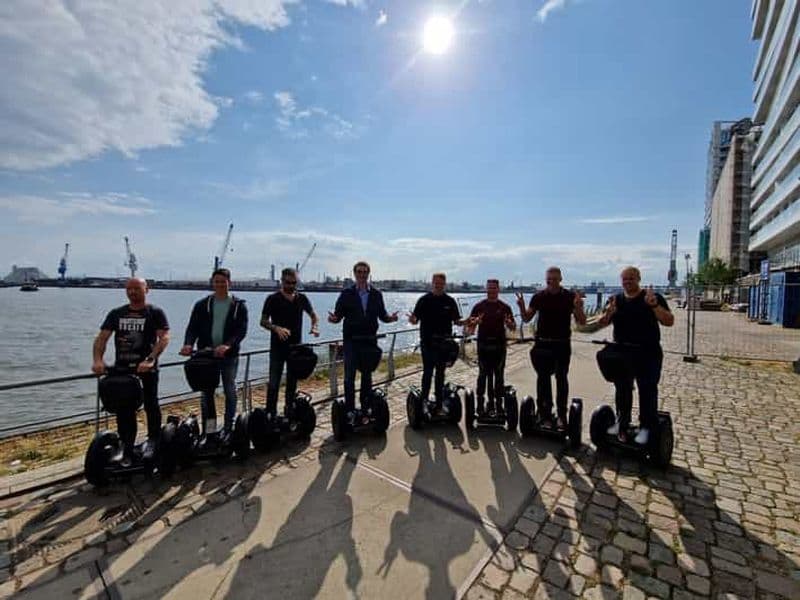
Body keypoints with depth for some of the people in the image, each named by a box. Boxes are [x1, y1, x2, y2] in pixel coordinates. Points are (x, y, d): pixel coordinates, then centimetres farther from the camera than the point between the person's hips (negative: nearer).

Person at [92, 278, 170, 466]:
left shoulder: (155, 312, 0)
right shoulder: (116, 314, 12)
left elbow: (164, 337, -12)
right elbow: (102, 338, 5)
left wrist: (150, 360, -25)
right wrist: (97, 360, -13)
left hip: (146, 367, -4)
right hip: (122, 367, 4)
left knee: (150, 404, -5)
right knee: (123, 408, 8)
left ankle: (153, 440, 15)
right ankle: (127, 451, 21)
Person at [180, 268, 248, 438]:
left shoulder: (239, 305, -1)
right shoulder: (202, 305, 6)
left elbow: (242, 330, -10)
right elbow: (193, 327, 0)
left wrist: (227, 345, -27)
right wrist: (188, 344, -20)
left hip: (229, 355, -2)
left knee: (230, 391, 8)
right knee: (206, 392, 8)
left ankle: (229, 427, 21)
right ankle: (208, 430, 19)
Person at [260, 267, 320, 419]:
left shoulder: (302, 298, 6)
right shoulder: (273, 299, -4)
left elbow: (313, 315, 16)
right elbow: (263, 321, -5)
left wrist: (314, 326, -5)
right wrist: (276, 328, -24)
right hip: (278, 346, -3)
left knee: (292, 381, 11)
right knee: (274, 382, -3)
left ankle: (289, 411, 24)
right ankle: (270, 413, 6)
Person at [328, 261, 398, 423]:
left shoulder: (376, 294, 6)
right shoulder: (347, 294, -1)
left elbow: (382, 314, 6)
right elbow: (339, 314, -4)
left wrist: (390, 317, -15)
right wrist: (334, 318, -25)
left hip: (370, 339, 3)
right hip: (351, 340, -2)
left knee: (367, 375, 12)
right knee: (350, 375, -1)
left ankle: (366, 406, 24)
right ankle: (349, 409, 10)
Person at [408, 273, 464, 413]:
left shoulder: (450, 301, 5)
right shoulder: (424, 300, -1)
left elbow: (456, 321, 7)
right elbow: (415, 319, -5)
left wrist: (463, 322, -13)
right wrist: (412, 319, -27)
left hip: (444, 342, 3)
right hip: (427, 342, -3)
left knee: (440, 373, 11)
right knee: (427, 372, -1)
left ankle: (439, 404, 21)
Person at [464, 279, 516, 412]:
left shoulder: (504, 307, 7)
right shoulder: (479, 306, 5)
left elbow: (513, 328, 5)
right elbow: (469, 328, 3)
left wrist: (509, 323, -17)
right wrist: (474, 322, -19)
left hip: (499, 345, 1)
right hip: (483, 345, -1)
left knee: (498, 375, 5)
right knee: (483, 374, 3)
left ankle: (498, 401, 14)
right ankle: (480, 402, 10)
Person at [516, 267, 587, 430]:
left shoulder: (570, 296, -2)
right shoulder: (538, 297, 2)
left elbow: (582, 322, -3)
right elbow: (526, 318, 6)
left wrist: (578, 307, -22)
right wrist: (521, 307, -14)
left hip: (562, 344, -2)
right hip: (542, 343, 2)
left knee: (561, 378, 1)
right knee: (543, 378, 7)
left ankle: (561, 415, 13)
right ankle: (546, 415, 17)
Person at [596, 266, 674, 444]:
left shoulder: (653, 297, -4)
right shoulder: (616, 299, 6)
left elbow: (669, 322, -13)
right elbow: (601, 323, 1)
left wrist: (654, 306, -29)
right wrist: (608, 314, -21)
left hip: (647, 353, -3)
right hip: (621, 352, 4)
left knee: (647, 391, 2)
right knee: (622, 390, 13)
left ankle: (646, 427, 15)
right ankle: (621, 423, 27)